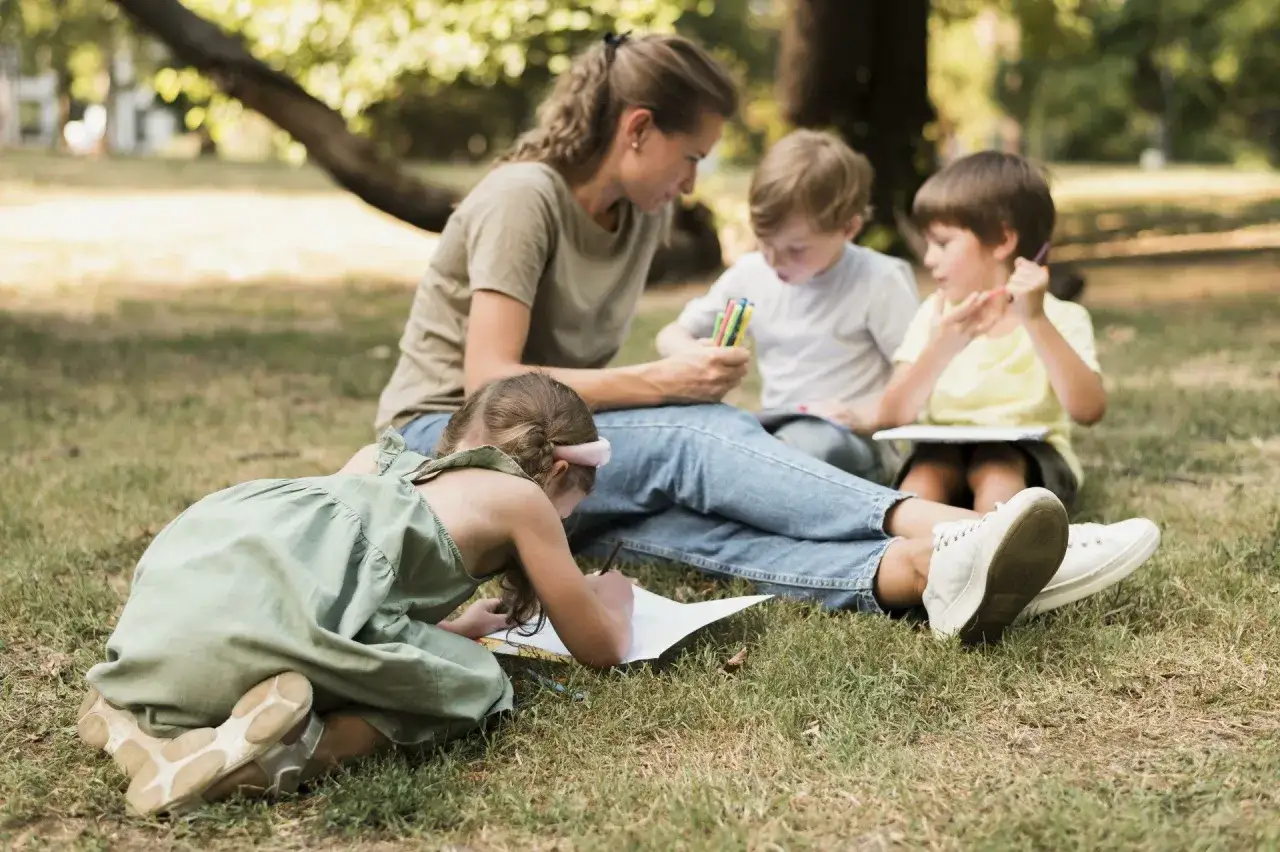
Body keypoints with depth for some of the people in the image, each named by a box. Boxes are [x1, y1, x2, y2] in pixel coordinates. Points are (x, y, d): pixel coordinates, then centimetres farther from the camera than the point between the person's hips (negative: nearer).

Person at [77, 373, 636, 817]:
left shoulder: (381, 463, 34)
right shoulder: (520, 496, 18)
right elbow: (601, 647, 26)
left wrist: (457, 624, 52)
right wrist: (614, 600, 48)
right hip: (258, 608, -8)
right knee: (475, 685, 5)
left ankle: (136, 713, 11)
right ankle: (287, 745, -16)